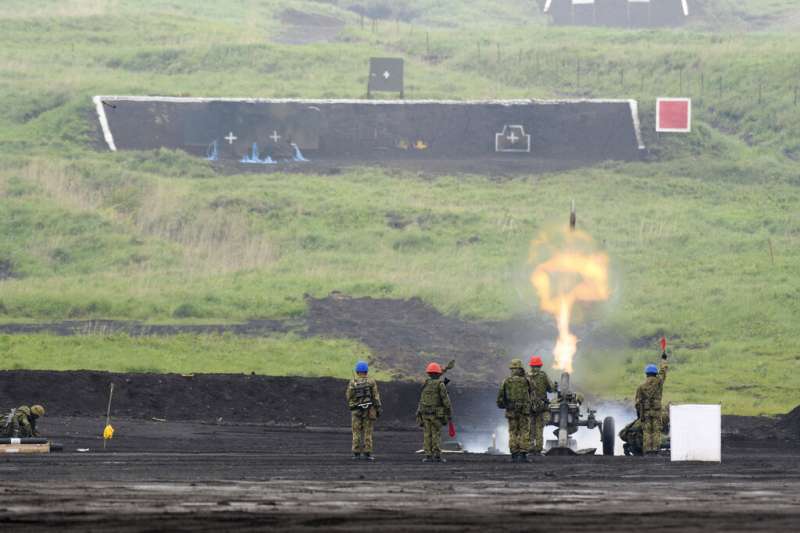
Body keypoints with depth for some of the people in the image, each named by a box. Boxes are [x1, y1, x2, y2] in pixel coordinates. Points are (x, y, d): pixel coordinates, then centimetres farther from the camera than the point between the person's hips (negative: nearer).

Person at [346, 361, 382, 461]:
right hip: (369, 410, -1)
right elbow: (376, 397, -7)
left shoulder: (352, 382, -4)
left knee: (356, 433, 7)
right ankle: (367, 454, -1)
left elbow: (349, 397, 1)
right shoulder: (371, 382, -5)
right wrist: (378, 410, -1)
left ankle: (356, 454, 4)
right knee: (367, 433, 2)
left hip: (356, 410, 1)